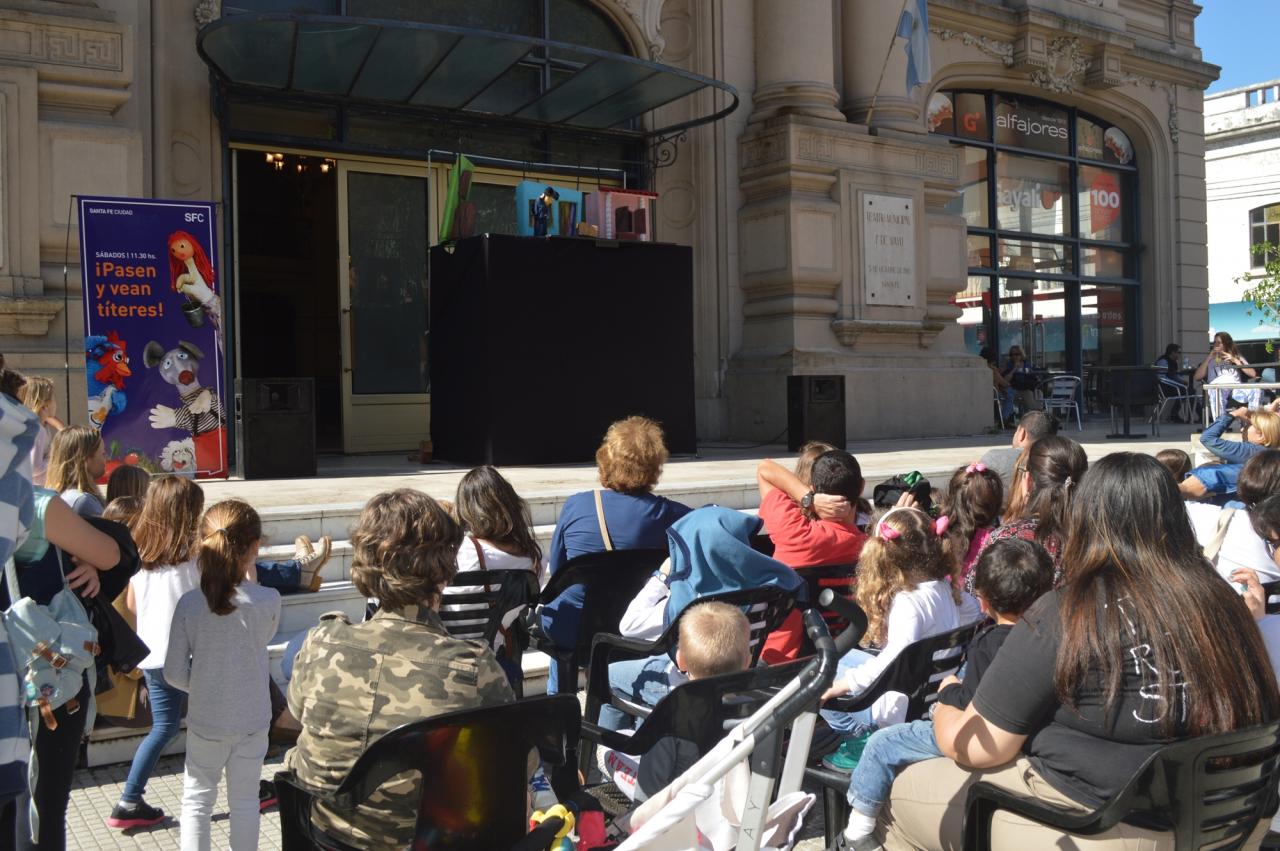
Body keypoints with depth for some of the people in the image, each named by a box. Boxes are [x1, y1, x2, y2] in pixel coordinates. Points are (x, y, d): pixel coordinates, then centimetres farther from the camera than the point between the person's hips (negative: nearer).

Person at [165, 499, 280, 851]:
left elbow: (175, 672, -10)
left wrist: (202, 688, 9)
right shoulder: (268, 601, -16)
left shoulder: (188, 603, -14)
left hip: (204, 722, 0)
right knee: (245, 801, 14)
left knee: (197, 801, 16)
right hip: (252, 721, 0)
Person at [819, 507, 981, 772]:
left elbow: (897, 659, -39)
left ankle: (861, 738, 1)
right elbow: (972, 609, 20)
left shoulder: (908, 601, -27)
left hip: (907, 707, -9)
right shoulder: (944, 588, -1)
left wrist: (844, 684, -35)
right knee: (844, 656, 23)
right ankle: (865, 732, 16)